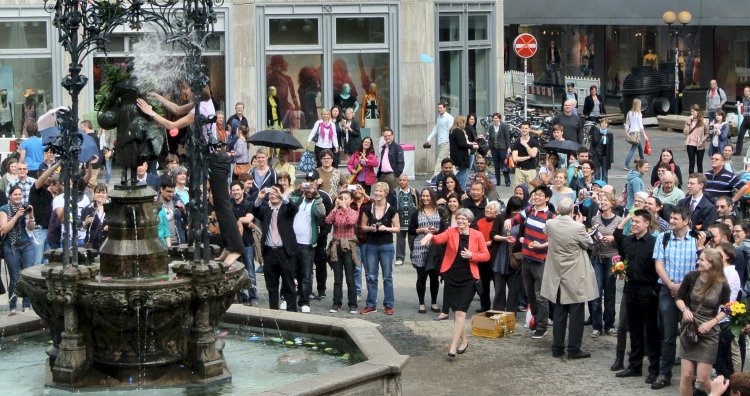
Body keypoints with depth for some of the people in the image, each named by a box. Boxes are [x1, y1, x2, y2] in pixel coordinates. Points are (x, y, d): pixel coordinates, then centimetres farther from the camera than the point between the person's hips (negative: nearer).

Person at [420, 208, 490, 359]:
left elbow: (486, 255, 4)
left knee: (460, 312, -9)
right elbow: (439, 239, -16)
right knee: (456, 311, 11)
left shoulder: (477, 235, 1)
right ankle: (464, 340, 29)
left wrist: (472, 255, -13)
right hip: (451, 277, 2)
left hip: (468, 278, -2)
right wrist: (430, 236, -38)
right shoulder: (451, 231, 2)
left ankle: (453, 347, -10)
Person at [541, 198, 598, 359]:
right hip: (575, 277, -4)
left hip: (558, 276, 5)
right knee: (576, 314, 4)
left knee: (559, 313, 13)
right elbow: (589, 244, -4)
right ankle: (574, 349, 6)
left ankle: (557, 348, 18)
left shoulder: (550, 224, -8)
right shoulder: (578, 228, -20)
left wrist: (559, 216, 16)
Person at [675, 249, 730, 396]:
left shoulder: (722, 285, -11)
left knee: (703, 379, -4)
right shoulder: (691, 277, -8)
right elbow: (679, 298, 7)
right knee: (686, 376, 1)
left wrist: (712, 322, -12)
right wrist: (684, 310, -13)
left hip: (708, 335, -2)